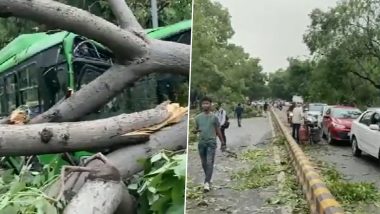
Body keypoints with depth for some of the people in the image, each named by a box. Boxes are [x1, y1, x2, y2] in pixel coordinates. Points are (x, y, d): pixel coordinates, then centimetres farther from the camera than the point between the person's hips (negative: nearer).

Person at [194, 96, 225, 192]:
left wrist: (222, 142, 8)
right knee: (204, 163, 12)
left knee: (209, 163, -11)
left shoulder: (214, 117, -1)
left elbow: (218, 130, 6)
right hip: (201, 143, 3)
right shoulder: (198, 117, 6)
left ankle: (207, 182, -14)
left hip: (211, 142, -3)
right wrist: (195, 131, -11)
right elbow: (195, 129, 13)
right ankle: (208, 179, 29)